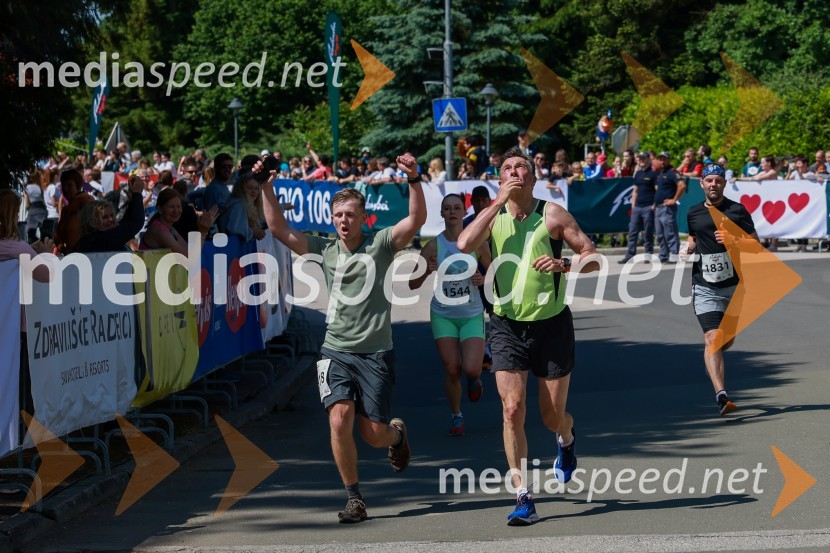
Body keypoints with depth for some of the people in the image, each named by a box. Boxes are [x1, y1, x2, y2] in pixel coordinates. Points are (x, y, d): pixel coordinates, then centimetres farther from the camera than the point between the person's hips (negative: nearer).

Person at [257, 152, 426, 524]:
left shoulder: (380, 245, -2)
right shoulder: (325, 249, 7)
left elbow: (417, 219, -17)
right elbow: (280, 231, 6)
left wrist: (414, 180, -31)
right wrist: (266, 189, -4)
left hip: (375, 353, -2)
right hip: (336, 351, 2)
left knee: (373, 434, -1)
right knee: (340, 417, -18)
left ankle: (398, 434, 39)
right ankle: (354, 499, -4)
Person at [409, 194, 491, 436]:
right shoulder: (433, 246, -6)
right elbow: (413, 285, -4)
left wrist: (483, 279, -14)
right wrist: (427, 271, -24)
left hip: (472, 315, 0)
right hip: (443, 315, 0)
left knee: (471, 368, -15)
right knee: (451, 370, -2)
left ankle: (475, 378, 23)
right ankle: (456, 416, 20)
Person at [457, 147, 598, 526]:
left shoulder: (552, 215, -5)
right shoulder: (493, 216, 0)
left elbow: (593, 258, -5)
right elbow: (464, 245, -20)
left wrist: (563, 264, -24)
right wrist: (499, 202, -19)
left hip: (552, 324, -1)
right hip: (507, 326, 1)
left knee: (553, 416, 6)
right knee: (512, 408, -12)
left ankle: (567, 439, 45)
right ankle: (523, 498, -7)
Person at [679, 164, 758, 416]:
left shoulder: (737, 210, 0)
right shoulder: (693, 213, 7)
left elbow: (755, 245, 1)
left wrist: (732, 239, -16)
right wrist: (688, 248, 5)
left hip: (734, 286, 1)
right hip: (705, 288, -1)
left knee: (727, 340, 14)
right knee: (712, 338, -17)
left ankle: (711, 359, 50)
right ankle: (721, 395, -26)